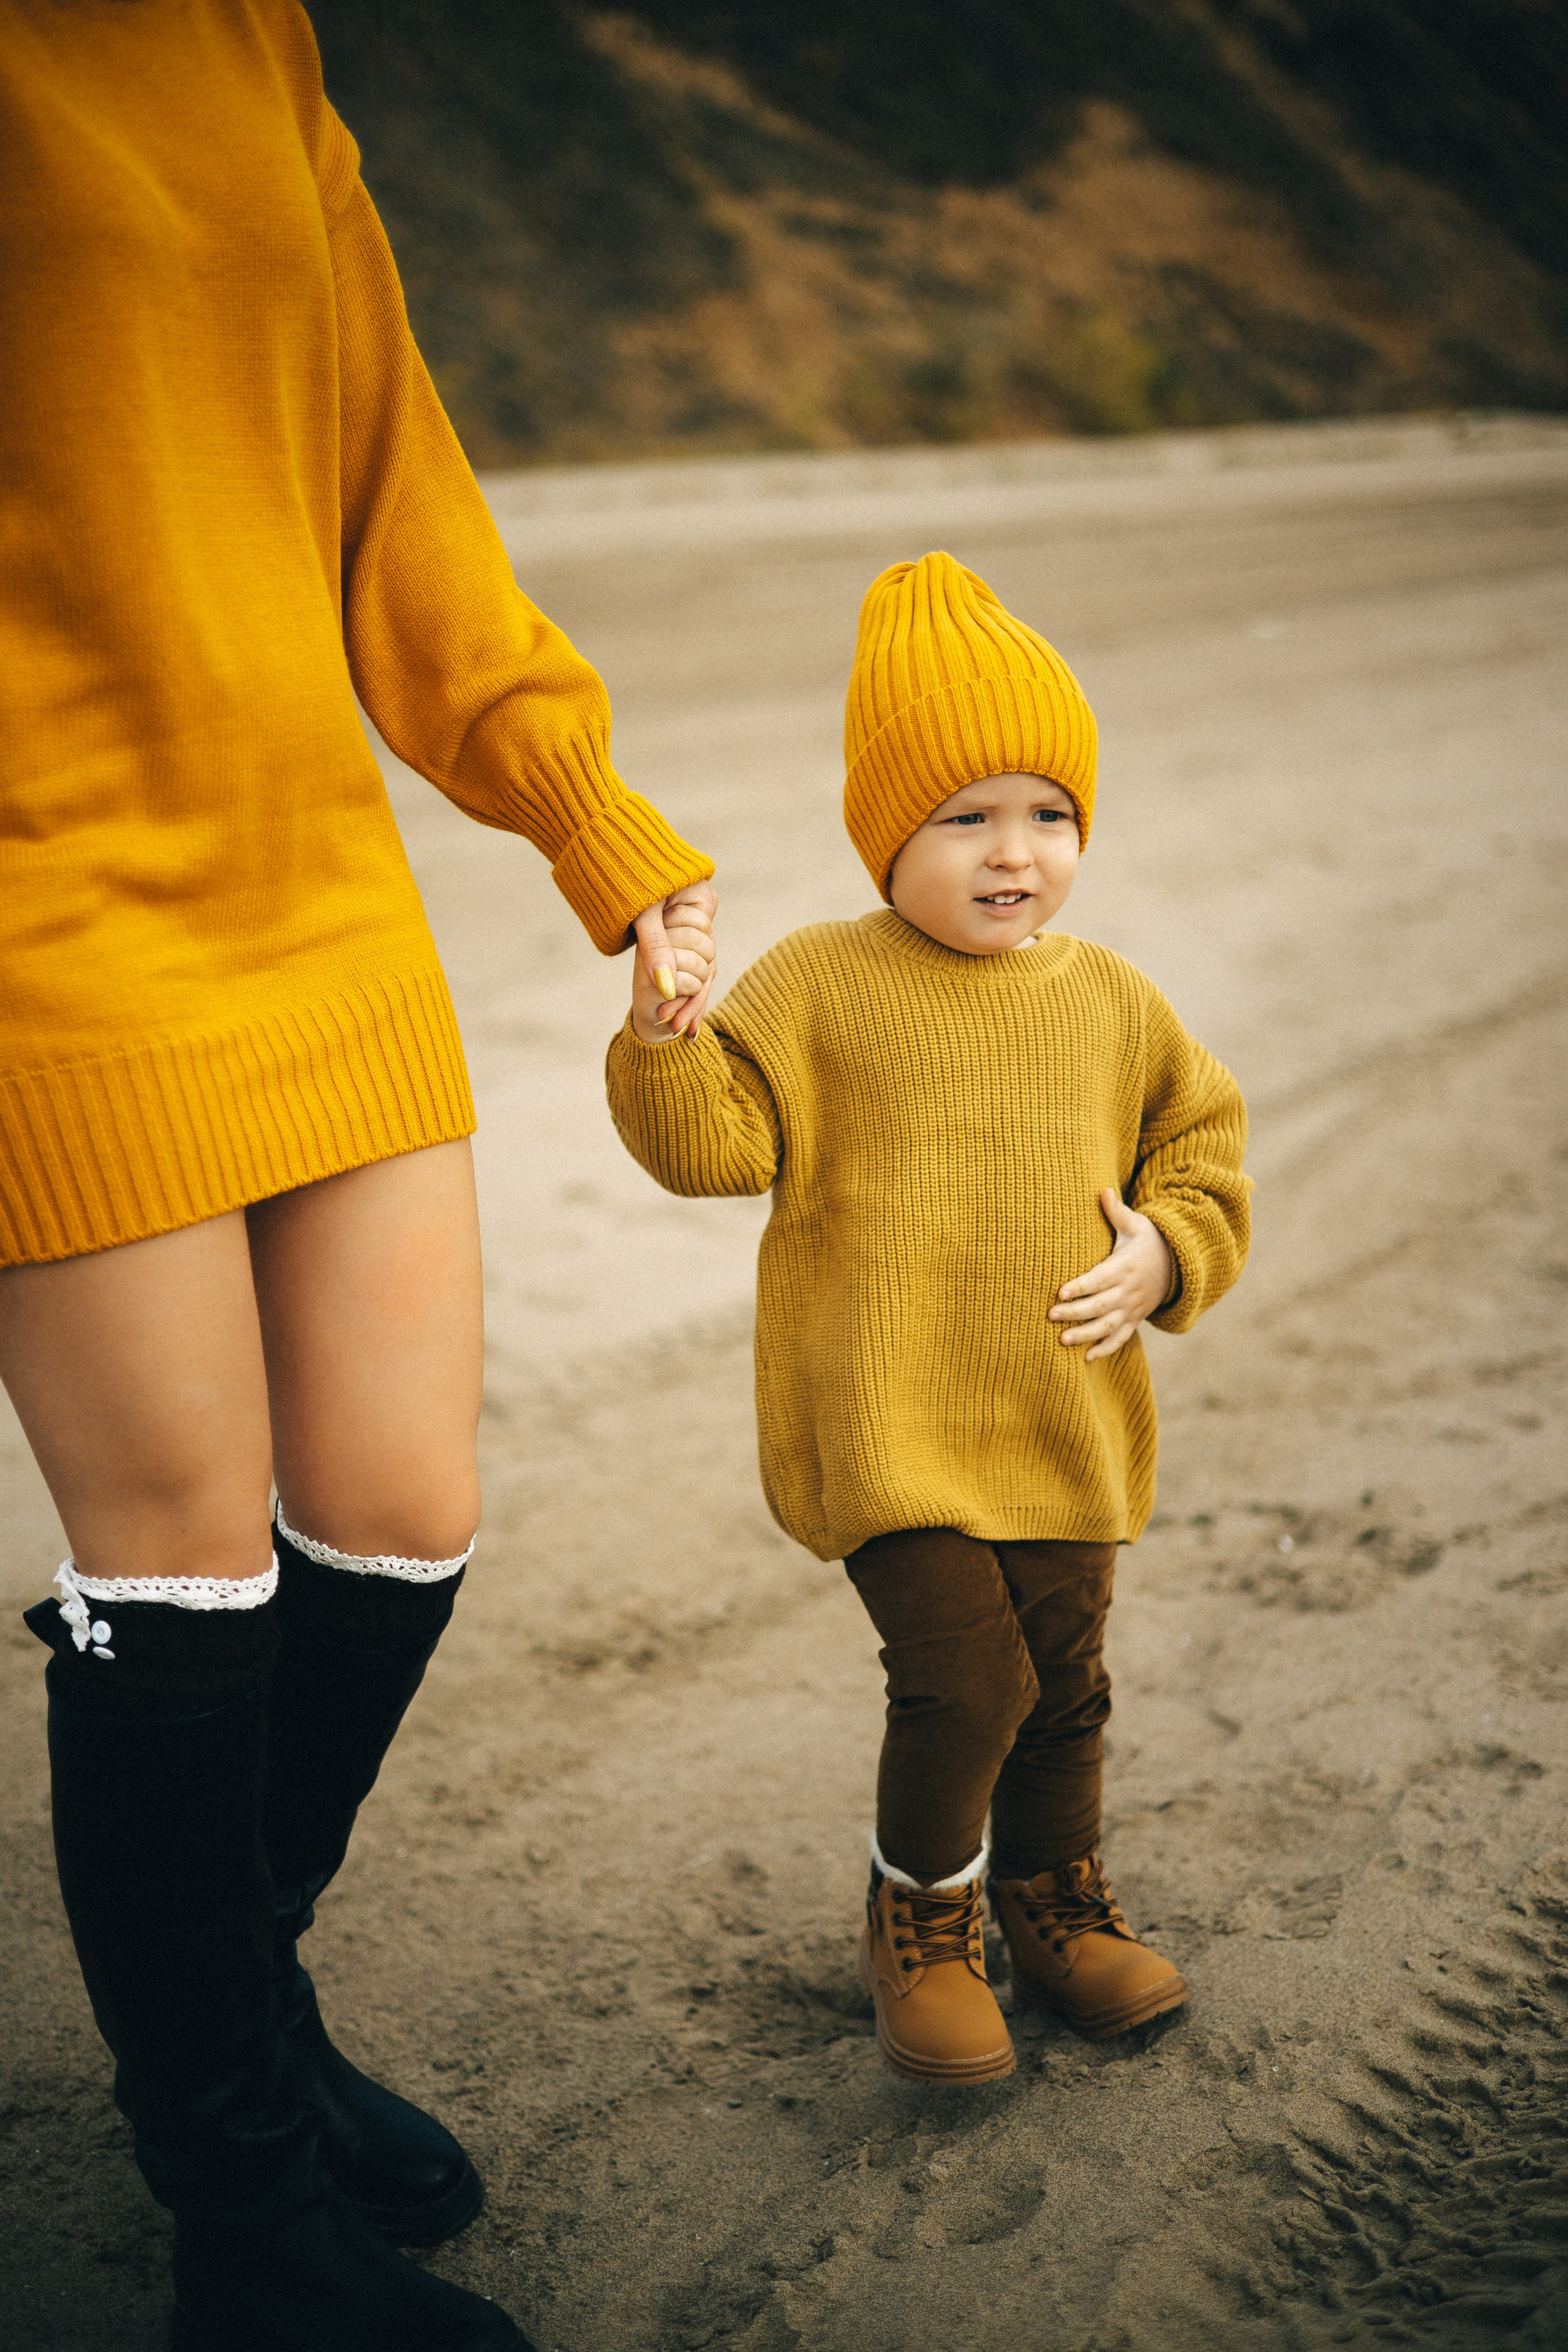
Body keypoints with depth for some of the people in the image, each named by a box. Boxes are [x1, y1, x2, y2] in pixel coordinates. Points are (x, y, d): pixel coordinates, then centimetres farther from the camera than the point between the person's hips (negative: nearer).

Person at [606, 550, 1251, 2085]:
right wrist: (662, 1038, -30)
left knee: (1063, 1684, 15)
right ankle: (918, 1919, 16)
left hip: (1063, 1427, 5)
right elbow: (718, 1139, -12)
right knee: (968, 1675, -12)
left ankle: (1056, 1910, 39)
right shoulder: (823, 986, -7)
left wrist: (1168, 1253, -2)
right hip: (885, 1428, -5)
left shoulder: (1110, 1005, 6)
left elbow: (1204, 1140, 15)